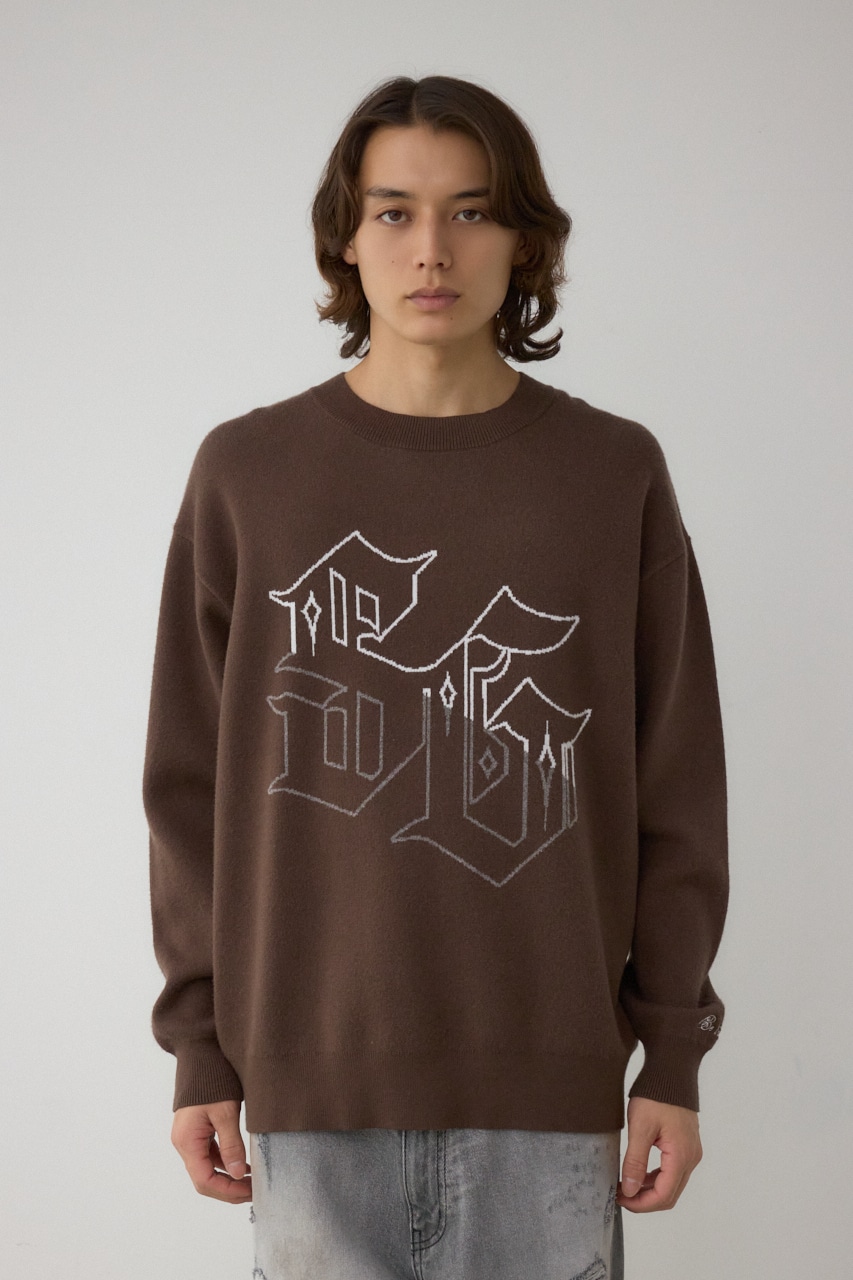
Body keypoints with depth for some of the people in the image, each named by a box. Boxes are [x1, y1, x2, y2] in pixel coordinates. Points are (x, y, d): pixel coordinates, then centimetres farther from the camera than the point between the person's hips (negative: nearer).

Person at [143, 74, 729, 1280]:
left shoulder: (615, 474, 2)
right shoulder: (248, 471, 3)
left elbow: (675, 786, 4)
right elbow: (195, 781, 5)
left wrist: (674, 1056, 2)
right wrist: (202, 1047, 3)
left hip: (549, 1082, 0)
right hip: (312, 1081, 0)